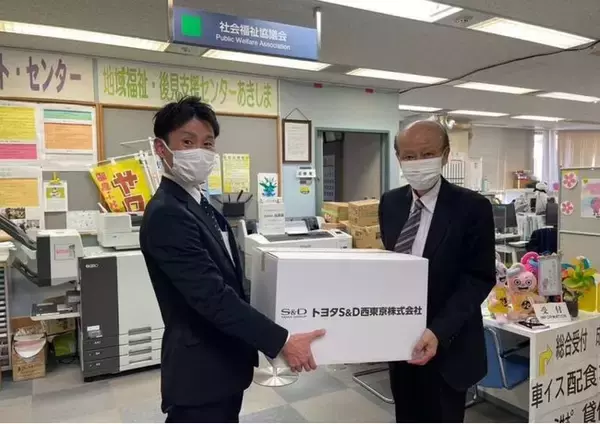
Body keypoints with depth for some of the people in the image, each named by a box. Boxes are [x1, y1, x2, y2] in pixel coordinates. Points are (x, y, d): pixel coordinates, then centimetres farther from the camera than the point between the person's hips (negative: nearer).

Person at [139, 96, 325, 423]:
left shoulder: (199, 205, 8)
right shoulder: (166, 214, -22)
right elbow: (213, 296, -28)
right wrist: (281, 342, -26)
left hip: (222, 363, 9)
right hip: (201, 371, -9)